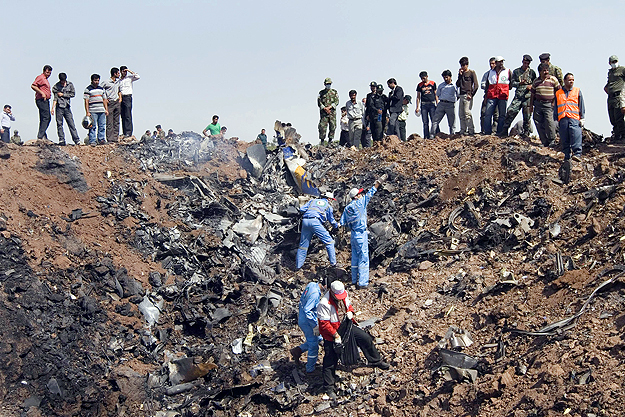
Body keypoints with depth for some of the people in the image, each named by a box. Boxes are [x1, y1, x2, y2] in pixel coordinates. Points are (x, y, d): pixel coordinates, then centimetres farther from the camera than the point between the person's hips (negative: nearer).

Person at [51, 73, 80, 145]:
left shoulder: (70, 84, 9)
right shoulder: (56, 86, 4)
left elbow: (73, 94, 2)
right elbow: (55, 98, -1)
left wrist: (63, 95, -3)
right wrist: (53, 108, -11)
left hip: (67, 107, 1)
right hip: (59, 107, -1)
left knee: (71, 124, -2)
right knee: (59, 124, -2)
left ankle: (77, 140, -3)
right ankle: (61, 140, 2)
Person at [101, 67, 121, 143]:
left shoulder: (118, 81, 13)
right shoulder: (106, 82, -8)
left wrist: (120, 97, 15)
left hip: (117, 102, 7)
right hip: (110, 103, -7)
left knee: (117, 122, 6)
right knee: (109, 122, -7)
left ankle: (116, 138, 10)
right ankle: (110, 139, -7)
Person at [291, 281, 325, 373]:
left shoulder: (311, 285, -1)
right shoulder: (315, 294, -29)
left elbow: (302, 300, 13)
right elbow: (307, 310, -30)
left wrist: (300, 314, 24)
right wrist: (315, 326, -23)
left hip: (302, 319, 9)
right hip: (307, 323, -9)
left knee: (318, 338, 23)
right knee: (314, 346, 6)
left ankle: (298, 350, 21)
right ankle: (310, 369, 20)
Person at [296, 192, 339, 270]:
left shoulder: (313, 201, 27)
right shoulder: (328, 205, 20)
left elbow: (301, 209, 17)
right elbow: (331, 220, 26)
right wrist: (336, 225, 45)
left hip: (305, 221, 4)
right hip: (315, 221, -4)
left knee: (303, 244, 14)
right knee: (329, 241, 6)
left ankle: (298, 265, 18)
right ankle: (333, 262, 2)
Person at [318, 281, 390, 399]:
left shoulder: (344, 294, -7)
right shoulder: (324, 304, -30)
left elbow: (348, 304, 12)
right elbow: (324, 324, -26)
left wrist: (350, 312, -11)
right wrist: (336, 335, -26)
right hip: (331, 334, -7)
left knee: (365, 338, 9)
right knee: (330, 361, 0)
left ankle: (376, 361, 32)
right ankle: (328, 388, 12)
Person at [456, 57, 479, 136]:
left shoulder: (471, 73, 0)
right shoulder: (461, 73, 18)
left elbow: (476, 85, -4)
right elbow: (457, 85, 11)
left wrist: (471, 94, -12)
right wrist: (460, 75, 2)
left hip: (467, 96, -7)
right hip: (461, 96, 7)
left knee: (467, 113, -14)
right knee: (461, 114, 3)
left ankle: (471, 130, -14)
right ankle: (463, 130, 6)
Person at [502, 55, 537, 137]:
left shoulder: (532, 72, 10)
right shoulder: (516, 71, 11)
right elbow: (512, 83, 6)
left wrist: (531, 86, -7)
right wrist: (519, 83, -13)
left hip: (528, 96, 0)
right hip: (518, 96, 1)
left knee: (527, 115, 0)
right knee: (511, 111, -10)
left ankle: (526, 132, 10)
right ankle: (505, 130, -2)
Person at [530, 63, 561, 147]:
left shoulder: (553, 79, 1)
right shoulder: (536, 81, 12)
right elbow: (532, 94, 19)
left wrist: (554, 102, -2)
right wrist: (531, 105, 15)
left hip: (549, 104, -4)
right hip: (538, 104, 4)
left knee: (549, 121, -14)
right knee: (538, 123, 0)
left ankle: (552, 141, -3)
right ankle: (544, 142, 8)